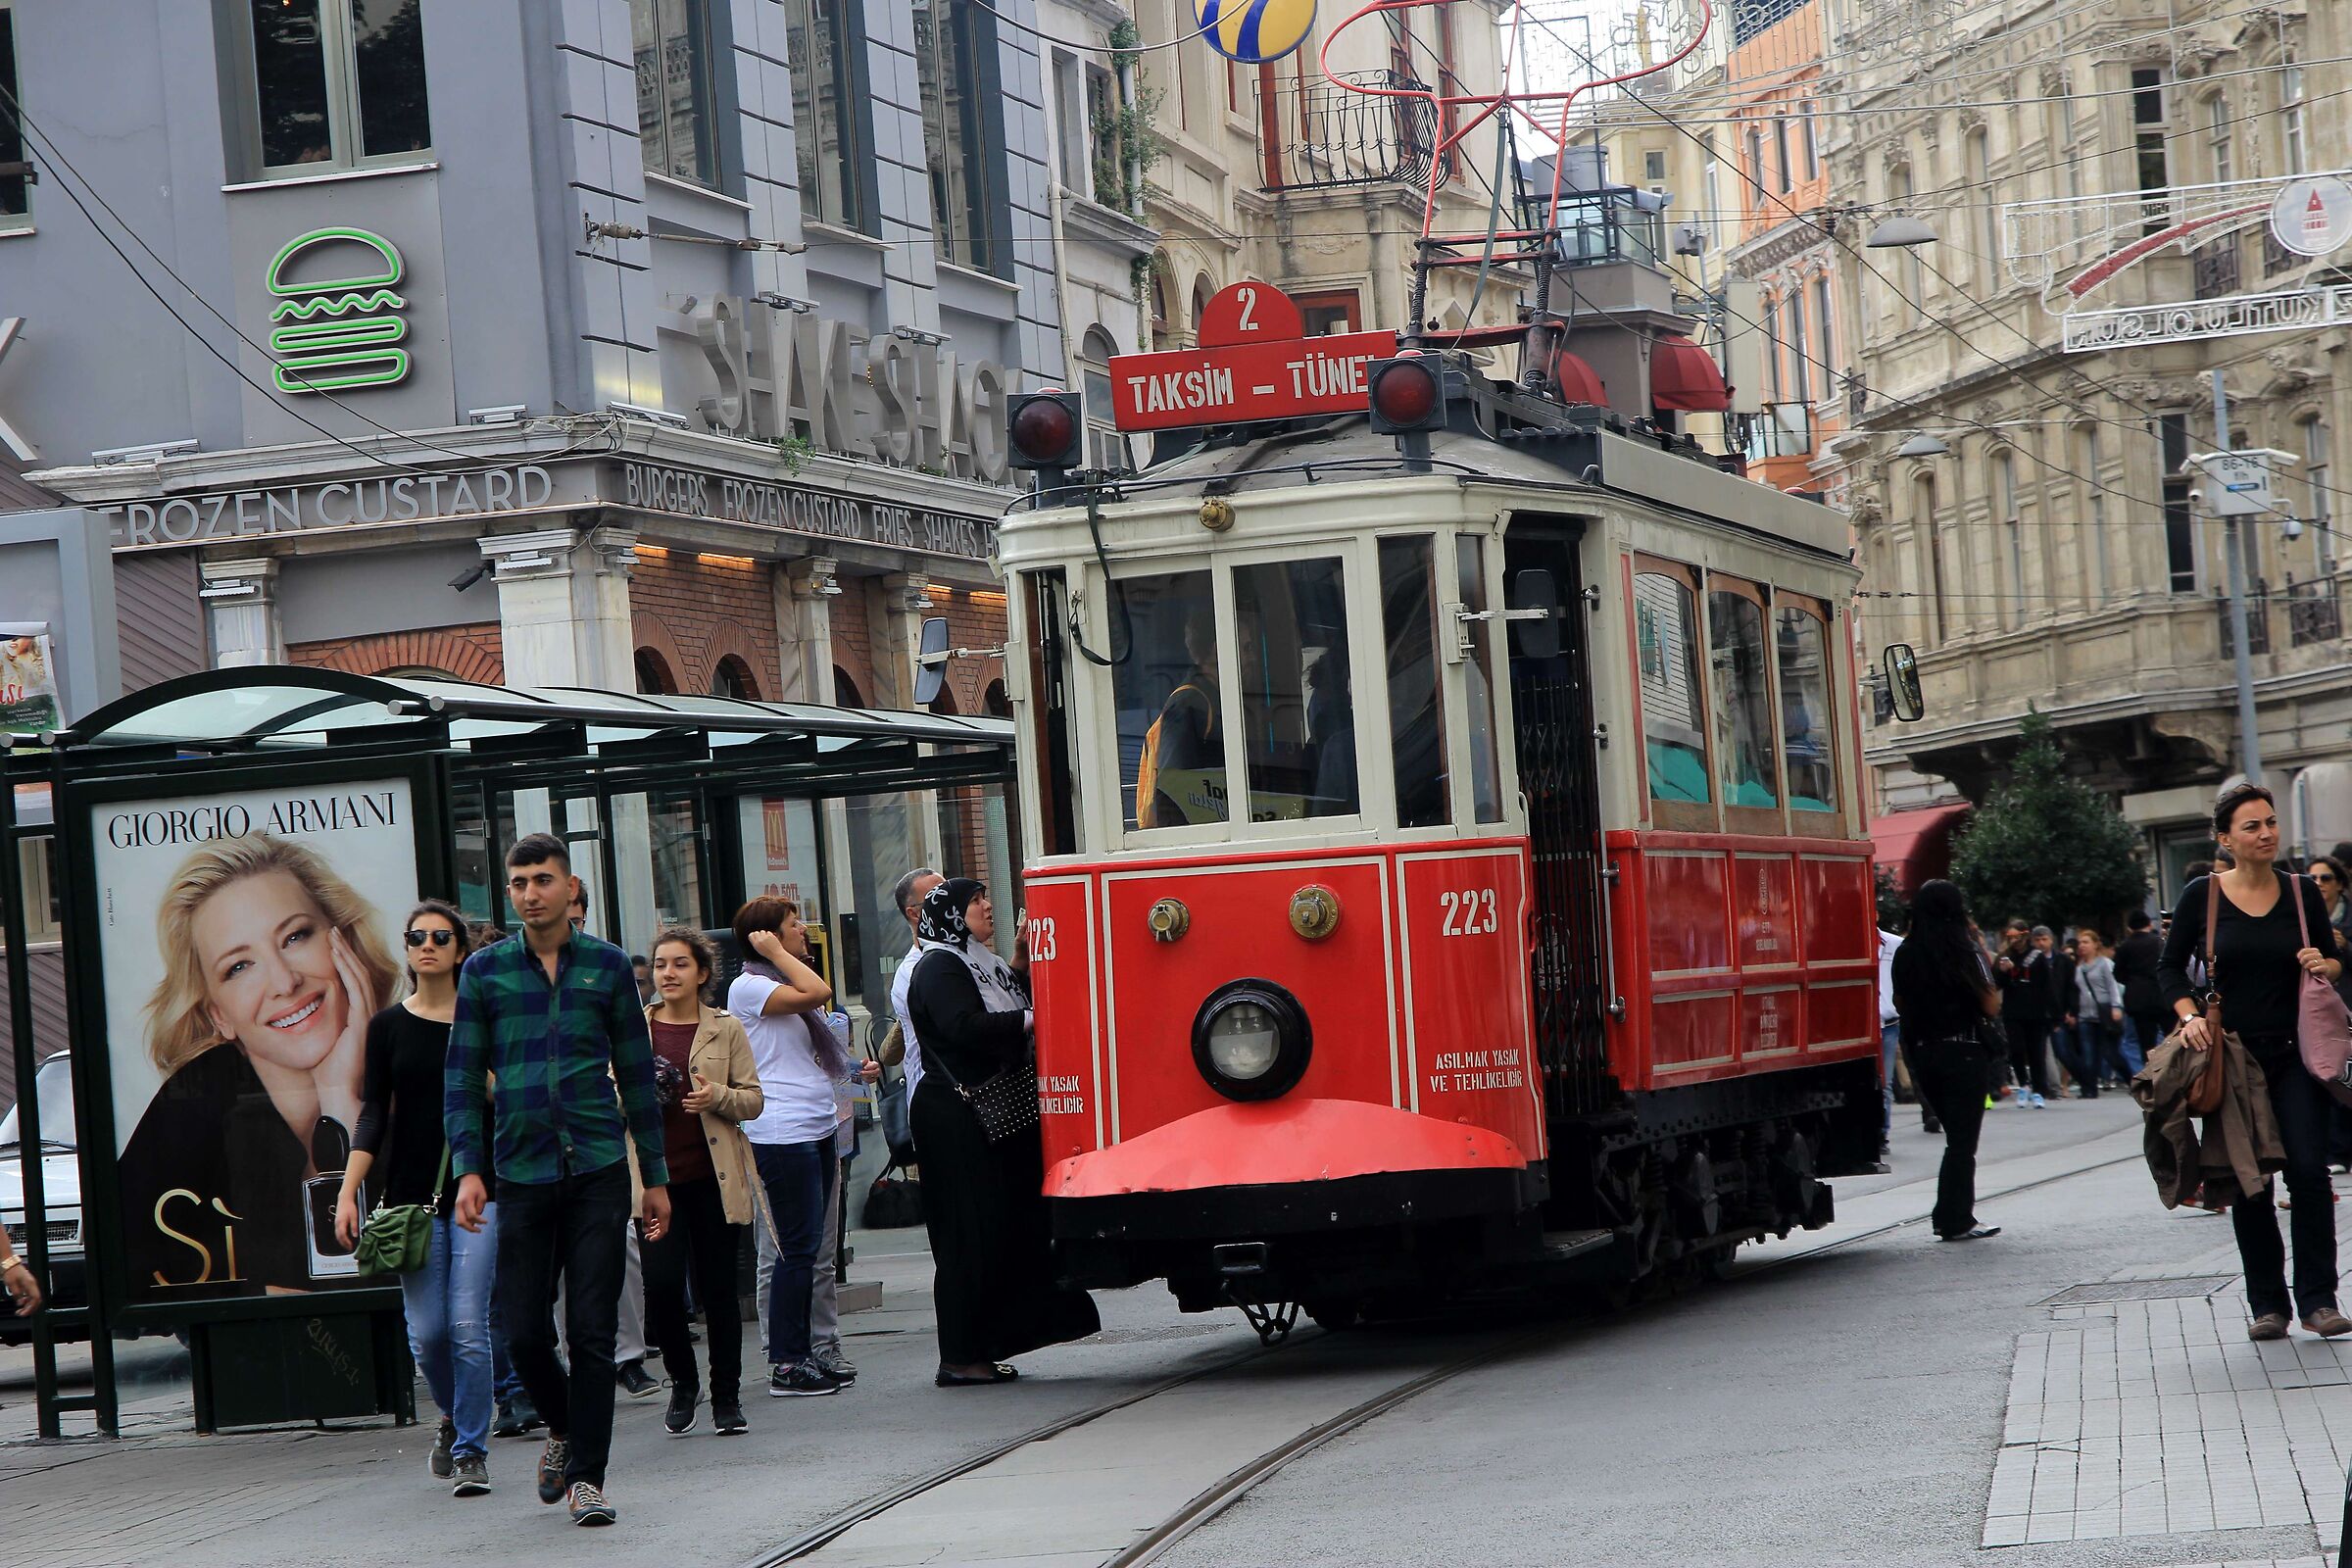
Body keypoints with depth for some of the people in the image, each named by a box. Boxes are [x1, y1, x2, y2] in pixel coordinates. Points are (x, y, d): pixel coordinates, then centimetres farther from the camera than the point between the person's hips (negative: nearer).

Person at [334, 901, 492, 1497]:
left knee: (467, 1327, -9)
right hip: (411, 1192, 1)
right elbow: (373, 1115, 5)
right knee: (427, 1332, -2)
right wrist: (348, 1191, -3)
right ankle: (454, 1420, 26)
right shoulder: (388, 1025, 8)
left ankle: (471, 1451, 0)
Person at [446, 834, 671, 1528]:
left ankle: (586, 1476, 4)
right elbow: (462, 1079, 6)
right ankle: (563, 1429, 28)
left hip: (598, 1169, 0)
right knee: (525, 1330, 1)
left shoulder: (607, 965, 7)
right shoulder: (485, 971, 6)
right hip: (521, 1174, 1)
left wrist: (656, 1176, 11)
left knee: (593, 1330, -3)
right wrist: (468, 1169, -5)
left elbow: (636, 1074, 12)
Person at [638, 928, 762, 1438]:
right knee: (661, 1283, -12)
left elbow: (754, 1099, 5)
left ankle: (726, 1398, 16)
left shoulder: (725, 1029, 4)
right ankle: (682, 1381, 12)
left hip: (715, 1179, 0)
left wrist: (718, 1096, -14)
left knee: (718, 1289, 3)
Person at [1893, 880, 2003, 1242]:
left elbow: (1901, 1005, 10)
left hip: (1923, 1052, 6)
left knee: (1956, 1136, 17)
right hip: (1963, 1052, -5)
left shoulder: (1905, 955, 4)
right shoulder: (1966, 954, -11)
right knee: (1963, 1140, 1)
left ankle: (1951, 1216, 17)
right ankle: (1955, 1220, 0)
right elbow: (1991, 1007, -10)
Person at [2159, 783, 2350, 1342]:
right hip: (2232, 1055, -1)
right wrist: (2190, 1016, -11)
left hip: (2297, 1053, 1)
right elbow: (2171, 968, 6)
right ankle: (2266, 1303, 11)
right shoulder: (2202, 896, 0)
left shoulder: (2302, 893, 5)